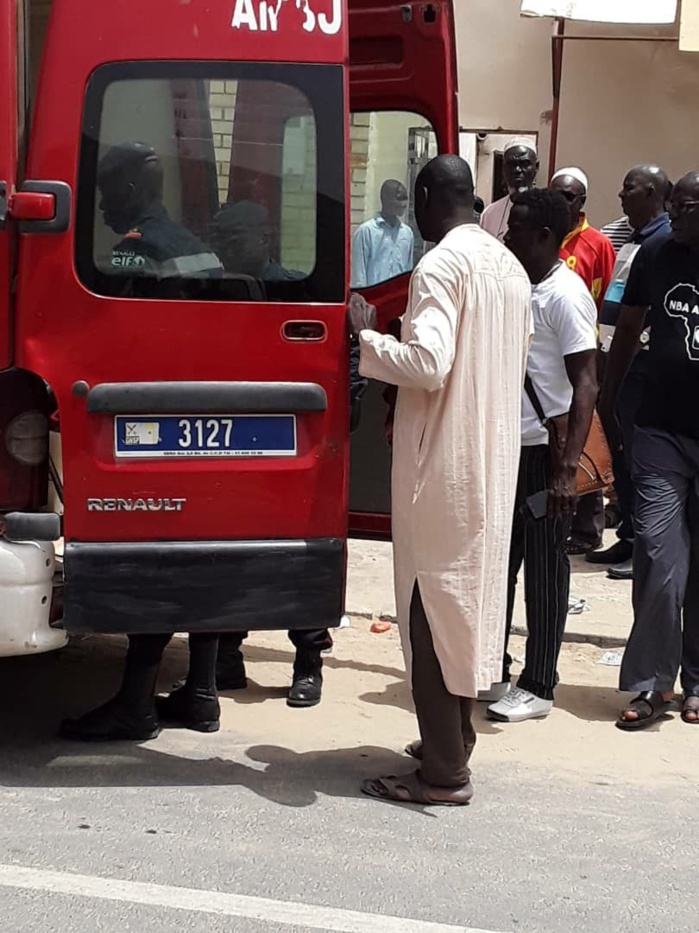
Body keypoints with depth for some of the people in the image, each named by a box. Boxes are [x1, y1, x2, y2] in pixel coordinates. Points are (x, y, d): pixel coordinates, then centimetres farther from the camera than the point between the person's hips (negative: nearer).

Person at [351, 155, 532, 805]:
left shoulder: (441, 265, -15)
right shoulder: (509, 266, 12)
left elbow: (427, 363, -25)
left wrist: (368, 338, -11)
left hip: (442, 462, -9)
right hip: (494, 458, 9)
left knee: (431, 605, -4)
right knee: (470, 593, 18)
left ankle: (443, 772, -1)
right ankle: (454, 739, 28)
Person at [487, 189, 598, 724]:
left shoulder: (565, 295, -14)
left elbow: (586, 385, -18)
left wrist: (568, 466, -23)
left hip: (545, 449, -8)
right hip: (508, 445, 8)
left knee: (545, 569, 1)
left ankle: (539, 687, 9)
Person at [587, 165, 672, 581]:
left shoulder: (667, 241, -12)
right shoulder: (632, 240, 18)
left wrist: (636, 343, -22)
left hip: (640, 364, -10)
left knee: (639, 456, -5)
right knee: (620, 453, 13)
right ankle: (628, 537, 22)